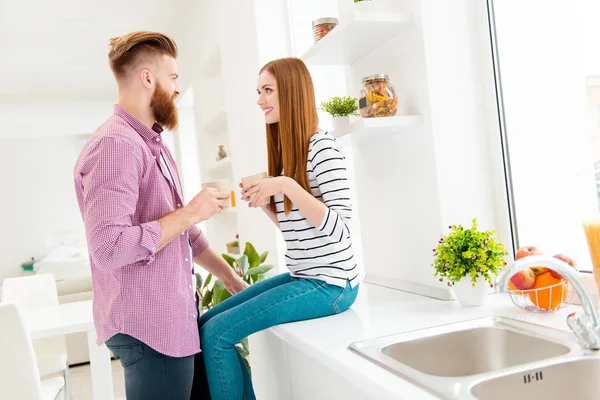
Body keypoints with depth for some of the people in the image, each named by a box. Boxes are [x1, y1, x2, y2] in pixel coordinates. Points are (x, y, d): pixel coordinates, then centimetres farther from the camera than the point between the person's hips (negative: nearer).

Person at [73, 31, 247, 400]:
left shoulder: (154, 143, 13)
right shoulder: (115, 144, -17)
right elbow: (110, 248, -26)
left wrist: (229, 277, 18)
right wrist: (190, 212, -19)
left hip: (176, 315, 9)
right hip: (148, 327, -9)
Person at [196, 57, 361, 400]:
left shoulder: (322, 147, -14)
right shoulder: (285, 151, 13)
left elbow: (338, 228, -20)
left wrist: (288, 186, -28)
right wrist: (260, 200, 3)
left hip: (331, 284, -9)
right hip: (301, 277, 9)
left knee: (215, 333, -13)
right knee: (206, 323, 5)